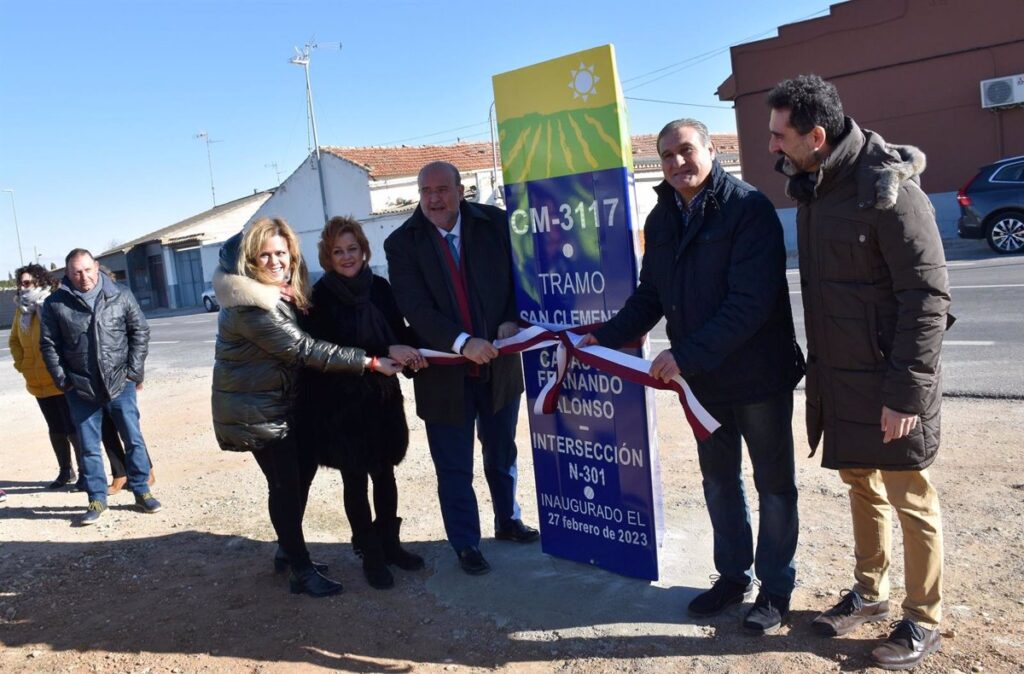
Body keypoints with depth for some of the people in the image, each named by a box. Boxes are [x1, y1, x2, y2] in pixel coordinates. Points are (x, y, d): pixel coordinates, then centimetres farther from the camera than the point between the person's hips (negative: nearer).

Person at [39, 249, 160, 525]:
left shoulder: (121, 296, -2)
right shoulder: (55, 304, -2)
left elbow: (140, 331, 3)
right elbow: (48, 345, 3)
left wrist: (133, 371, -3)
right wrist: (64, 381, -2)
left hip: (120, 383, 0)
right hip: (81, 389, 0)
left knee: (133, 439, 5)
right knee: (89, 447, 8)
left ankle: (142, 491, 19)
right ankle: (97, 499, 20)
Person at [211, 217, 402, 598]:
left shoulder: (285, 291, 6)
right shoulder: (249, 305, -24)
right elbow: (304, 349, -27)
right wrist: (370, 362, -28)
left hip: (283, 401, 9)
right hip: (255, 409, -9)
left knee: (302, 470, 15)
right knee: (285, 484, -3)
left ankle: (288, 549, 32)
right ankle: (301, 571, 9)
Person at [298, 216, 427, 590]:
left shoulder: (379, 288, -1)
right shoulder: (319, 298, -11)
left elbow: (399, 333, 4)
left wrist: (410, 349, -19)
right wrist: (386, 352, -25)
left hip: (382, 398, 4)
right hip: (340, 404, -3)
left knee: (384, 473, 15)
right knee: (355, 479, 9)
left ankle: (389, 542, 32)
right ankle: (370, 554, 24)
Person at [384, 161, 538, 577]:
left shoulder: (495, 224, -3)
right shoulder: (402, 243, -8)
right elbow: (415, 308, -16)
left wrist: (511, 320, -15)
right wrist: (462, 342, -28)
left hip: (498, 362, 3)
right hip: (444, 371, -2)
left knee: (502, 453, 21)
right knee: (454, 468, 8)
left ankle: (508, 522, 43)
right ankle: (466, 545, 26)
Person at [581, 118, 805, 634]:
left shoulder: (748, 207, -17)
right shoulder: (661, 219, 4)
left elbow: (752, 301, -25)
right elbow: (650, 297, 8)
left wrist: (686, 354, -28)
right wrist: (604, 338, -6)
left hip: (758, 374, -6)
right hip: (701, 378, 6)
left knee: (773, 483, 10)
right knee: (718, 480, 18)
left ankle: (776, 589, 26)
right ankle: (732, 575, 36)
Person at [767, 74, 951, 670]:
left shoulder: (887, 191, -19)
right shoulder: (813, 187, 6)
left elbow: (928, 298, -19)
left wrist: (906, 392, -20)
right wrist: (819, 367, 14)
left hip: (889, 380, -8)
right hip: (839, 375, 8)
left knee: (909, 498, 6)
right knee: (860, 482, 19)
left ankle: (924, 620, 24)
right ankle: (871, 593, 37)